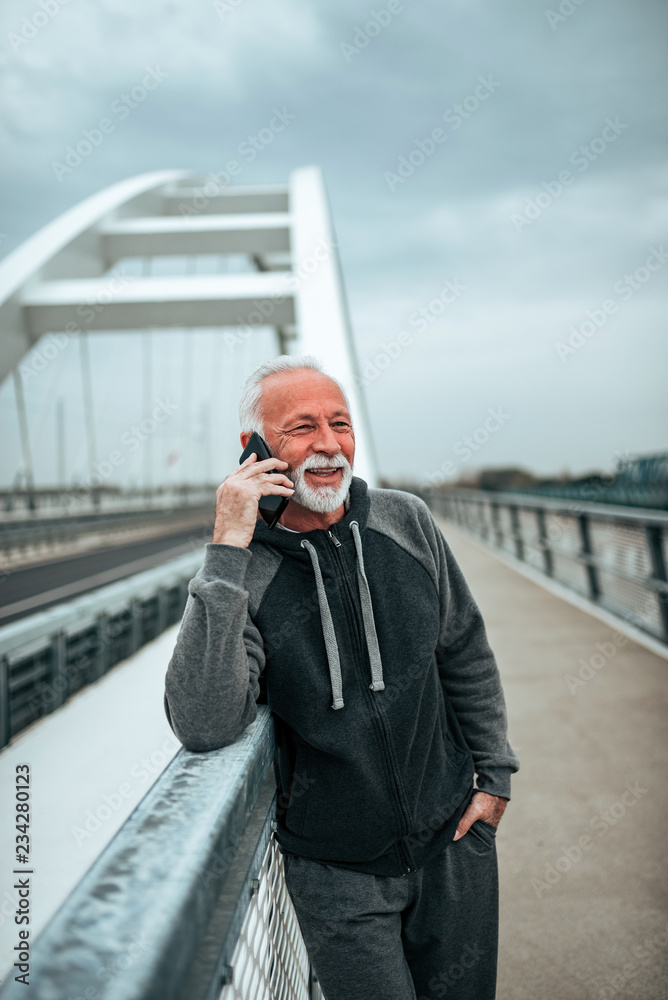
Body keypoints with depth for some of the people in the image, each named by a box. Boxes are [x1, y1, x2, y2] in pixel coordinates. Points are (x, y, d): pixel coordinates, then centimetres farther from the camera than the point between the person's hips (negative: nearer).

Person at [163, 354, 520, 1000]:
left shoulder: (408, 522, -5)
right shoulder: (239, 572, -15)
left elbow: (466, 656, 6)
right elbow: (204, 728, -30)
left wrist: (494, 773, 7)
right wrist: (228, 549, -34)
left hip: (454, 840, 3)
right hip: (338, 875, -3)